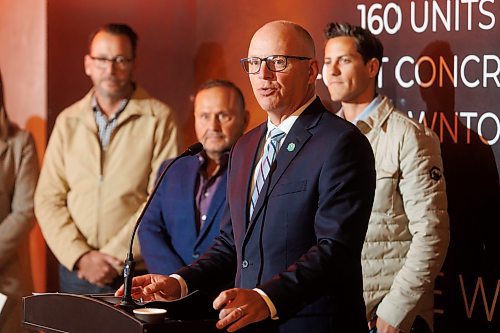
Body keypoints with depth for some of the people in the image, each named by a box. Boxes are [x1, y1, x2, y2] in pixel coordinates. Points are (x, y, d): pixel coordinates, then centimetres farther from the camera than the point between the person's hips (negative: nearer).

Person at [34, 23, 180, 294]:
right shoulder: (68, 121, 9)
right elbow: (48, 200, 5)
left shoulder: (158, 118, -3)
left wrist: (116, 257, -12)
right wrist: (81, 257, -8)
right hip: (76, 271, 3)